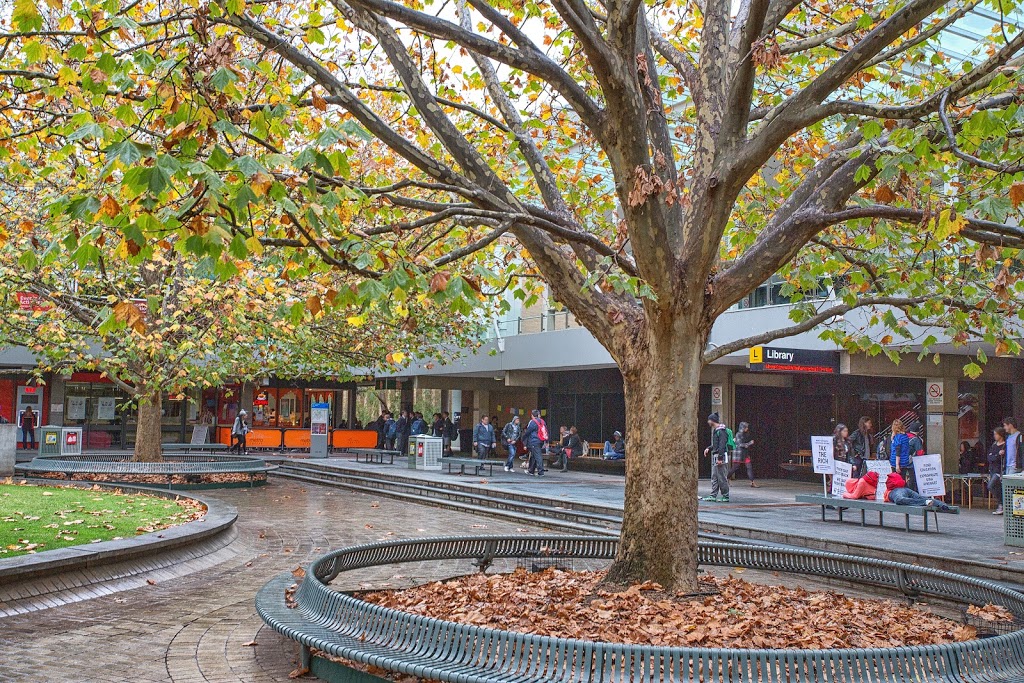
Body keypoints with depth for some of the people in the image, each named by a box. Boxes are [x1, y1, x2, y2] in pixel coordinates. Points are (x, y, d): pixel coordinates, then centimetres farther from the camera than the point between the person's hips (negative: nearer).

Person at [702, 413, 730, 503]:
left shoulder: (721, 431, -14)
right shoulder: (715, 430, 17)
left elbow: (722, 445, -20)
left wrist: (720, 458, -23)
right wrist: (709, 448, 15)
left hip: (721, 456, -10)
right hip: (715, 456, 10)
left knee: (722, 478, -5)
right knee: (714, 477, 9)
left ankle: (725, 496, 1)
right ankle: (713, 496, 11)